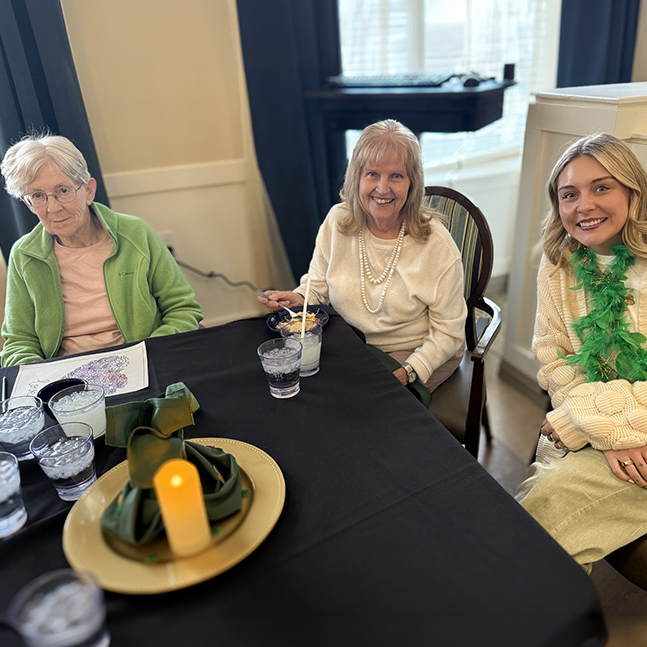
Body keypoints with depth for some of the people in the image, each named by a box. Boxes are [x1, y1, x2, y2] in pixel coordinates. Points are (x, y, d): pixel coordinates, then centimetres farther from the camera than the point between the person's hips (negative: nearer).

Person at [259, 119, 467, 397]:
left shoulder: (436, 244, -17)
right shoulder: (337, 221, -8)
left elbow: (447, 333, -11)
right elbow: (318, 285, 7)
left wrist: (408, 373, -25)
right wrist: (298, 299, -16)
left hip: (415, 354, -3)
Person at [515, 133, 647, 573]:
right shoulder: (558, 264, 1)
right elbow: (554, 360, 0)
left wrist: (580, 416, -15)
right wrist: (609, 434, -14)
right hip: (589, 436, 4)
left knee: (551, 494, -21)